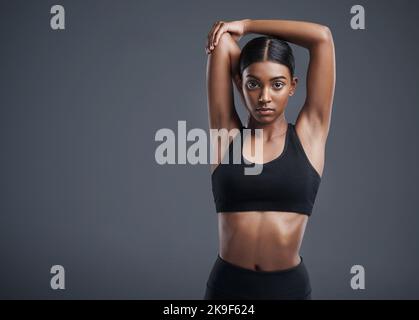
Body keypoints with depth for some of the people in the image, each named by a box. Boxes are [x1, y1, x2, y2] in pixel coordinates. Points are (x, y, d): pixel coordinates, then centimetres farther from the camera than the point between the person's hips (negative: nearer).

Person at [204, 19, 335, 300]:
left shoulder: (309, 134, -4)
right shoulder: (227, 133, -3)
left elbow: (322, 37, -7)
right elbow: (223, 43, -6)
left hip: (289, 286, 0)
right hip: (228, 286, 0)